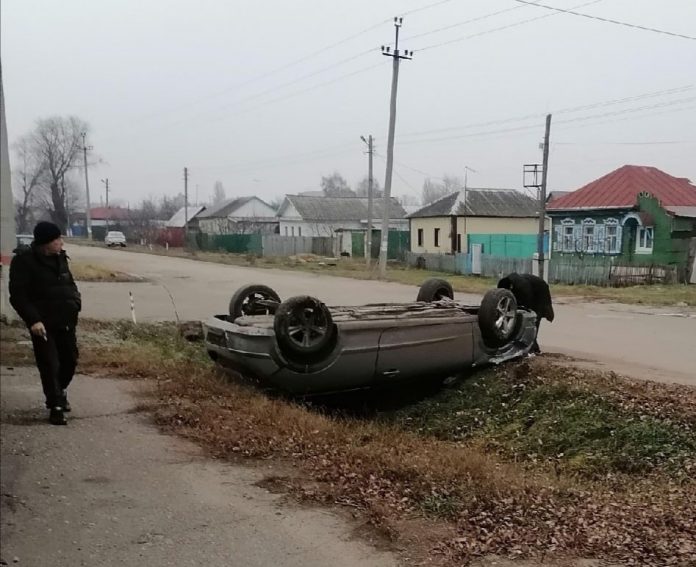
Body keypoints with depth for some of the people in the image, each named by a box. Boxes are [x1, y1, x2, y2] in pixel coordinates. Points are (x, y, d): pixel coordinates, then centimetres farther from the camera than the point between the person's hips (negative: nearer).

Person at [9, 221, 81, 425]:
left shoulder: (60, 258, 8)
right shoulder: (24, 261, -11)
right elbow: (18, 295, -14)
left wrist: (76, 300, 2)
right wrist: (33, 319, -22)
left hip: (66, 320, 6)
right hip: (43, 323, -6)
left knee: (70, 360, 13)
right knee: (49, 365, -4)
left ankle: (60, 392, 36)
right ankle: (56, 406, 6)